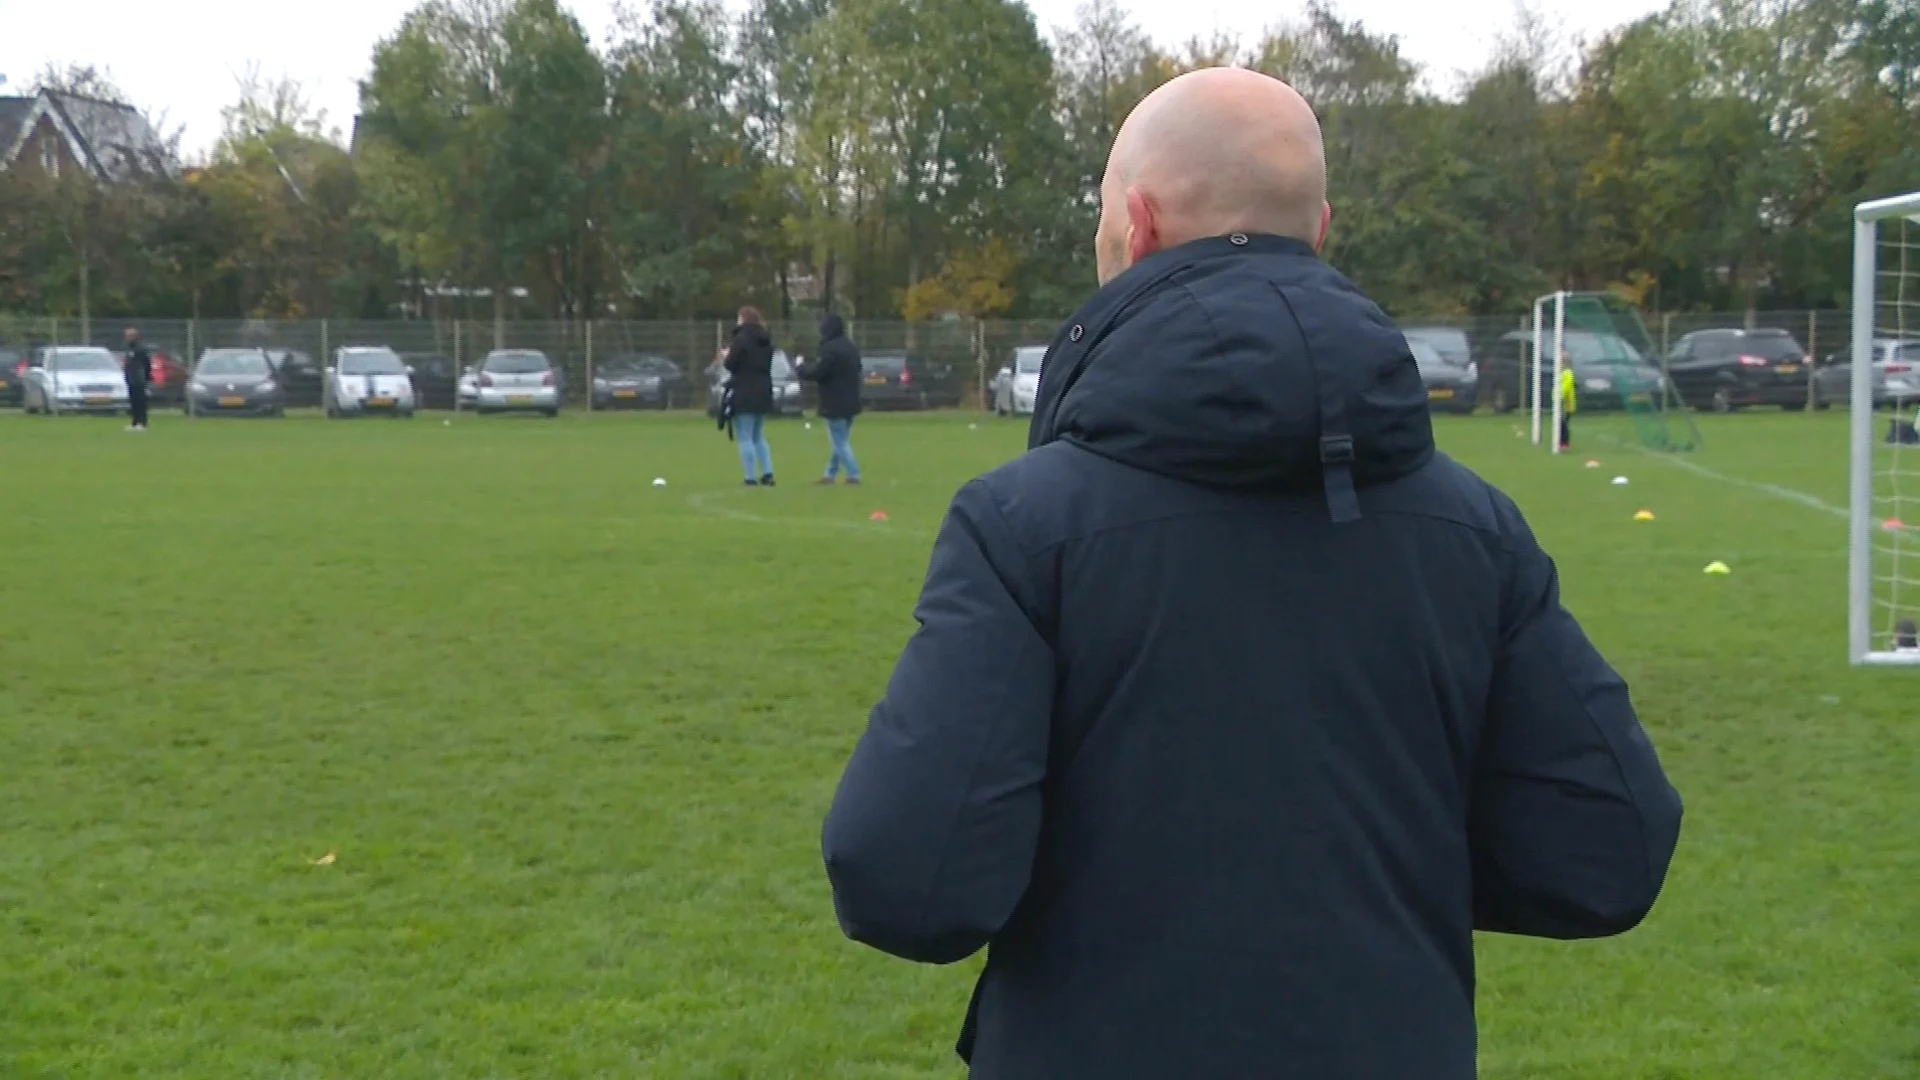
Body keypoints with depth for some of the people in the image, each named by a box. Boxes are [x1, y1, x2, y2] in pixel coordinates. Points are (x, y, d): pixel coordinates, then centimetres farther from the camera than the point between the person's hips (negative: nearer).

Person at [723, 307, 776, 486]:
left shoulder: (742, 338, -13)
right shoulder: (766, 340, 13)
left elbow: (730, 364, -14)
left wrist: (728, 356, 8)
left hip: (744, 395, -8)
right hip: (763, 393, 8)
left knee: (745, 438, -3)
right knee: (758, 437, 17)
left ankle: (751, 478, -8)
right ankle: (768, 474, 8)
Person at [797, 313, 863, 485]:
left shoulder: (830, 348, -20)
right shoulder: (851, 346, 11)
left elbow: (818, 372, -22)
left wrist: (802, 368, -1)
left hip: (835, 403, -9)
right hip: (850, 402, 9)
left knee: (840, 442, -4)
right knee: (842, 440, 15)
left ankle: (854, 474, -9)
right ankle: (831, 474, 22)